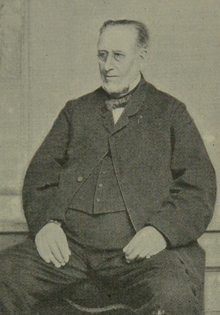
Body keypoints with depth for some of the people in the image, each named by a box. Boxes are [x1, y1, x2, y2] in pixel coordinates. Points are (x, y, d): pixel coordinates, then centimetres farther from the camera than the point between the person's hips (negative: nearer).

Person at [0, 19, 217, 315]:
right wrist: (44, 222, -3)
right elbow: (40, 172, 17)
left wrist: (161, 230, -11)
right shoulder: (76, 111, 24)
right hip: (68, 244, 3)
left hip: (138, 249, -2)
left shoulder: (170, 113, 15)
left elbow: (199, 188, 7)